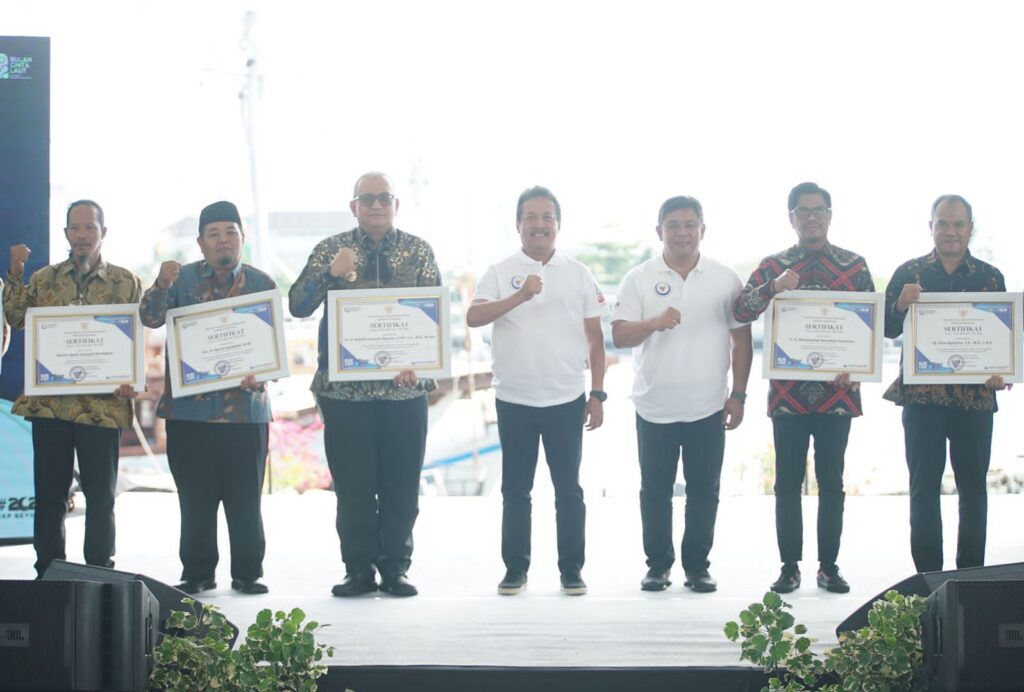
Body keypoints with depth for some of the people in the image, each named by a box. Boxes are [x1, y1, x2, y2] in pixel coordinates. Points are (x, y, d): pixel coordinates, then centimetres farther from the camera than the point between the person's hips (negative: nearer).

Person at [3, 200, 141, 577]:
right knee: (49, 492, 6)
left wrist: (130, 381, -12)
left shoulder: (126, 282, 5)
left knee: (100, 494, 3)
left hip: (103, 404, -2)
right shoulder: (44, 278, 11)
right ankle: (47, 571, 15)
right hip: (49, 403, 2)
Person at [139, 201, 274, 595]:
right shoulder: (182, 279, 6)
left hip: (245, 408, 0)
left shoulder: (261, 284, 6)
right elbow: (150, 318, -8)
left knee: (245, 499, 4)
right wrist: (161, 285, -27)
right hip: (189, 409, 0)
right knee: (195, 499, 5)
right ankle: (197, 573, 14)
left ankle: (248, 573, 13)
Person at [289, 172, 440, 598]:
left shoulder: (418, 251, 6)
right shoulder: (331, 250, 5)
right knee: (353, 486, 2)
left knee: (402, 485, 3)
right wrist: (329, 272, -19)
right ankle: (359, 570, 12)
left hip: (404, 388, 0)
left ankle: (395, 568, 13)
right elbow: (297, 306, -3)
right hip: (345, 390, 0)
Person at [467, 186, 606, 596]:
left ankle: (572, 569, 13)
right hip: (514, 400, 0)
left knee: (568, 488, 5)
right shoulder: (500, 273, 2)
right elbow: (473, 317, -13)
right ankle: (515, 568, 14)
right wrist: (521, 296, -23)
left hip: (567, 400, 1)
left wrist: (597, 394, 2)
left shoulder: (579, 275, 7)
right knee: (515, 489, 6)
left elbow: (595, 338, 7)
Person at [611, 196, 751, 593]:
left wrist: (738, 395, 1)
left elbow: (742, 340, 7)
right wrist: (655, 323, -24)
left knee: (704, 490, 5)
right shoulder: (639, 279, 2)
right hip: (654, 408, 0)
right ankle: (658, 564, 16)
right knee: (655, 489, 6)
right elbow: (619, 336, -5)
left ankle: (698, 565, 15)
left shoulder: (726, 280, 5)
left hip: (708, 409, 0)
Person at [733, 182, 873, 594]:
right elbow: (740, 312, -3)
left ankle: (828, 566, 13)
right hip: (788, 394, 0)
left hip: (836, 391, 0)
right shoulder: (773, 266, 7)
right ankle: (790, 567, 9)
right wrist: (772, 288, -21)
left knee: (832, 482, 5)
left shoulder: (853, 266, 7)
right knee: (787, 483, 3)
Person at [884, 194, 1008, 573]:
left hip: (975, 397, 1)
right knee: (924, 488, 2)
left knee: (973, 489, 4)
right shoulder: (909, 273, 5)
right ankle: (928, 578, 7)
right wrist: (901, 305, -17)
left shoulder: (990, 277, 7)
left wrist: (1002, 372, -11)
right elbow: (888, 330, 4)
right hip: (922, 396, -1)